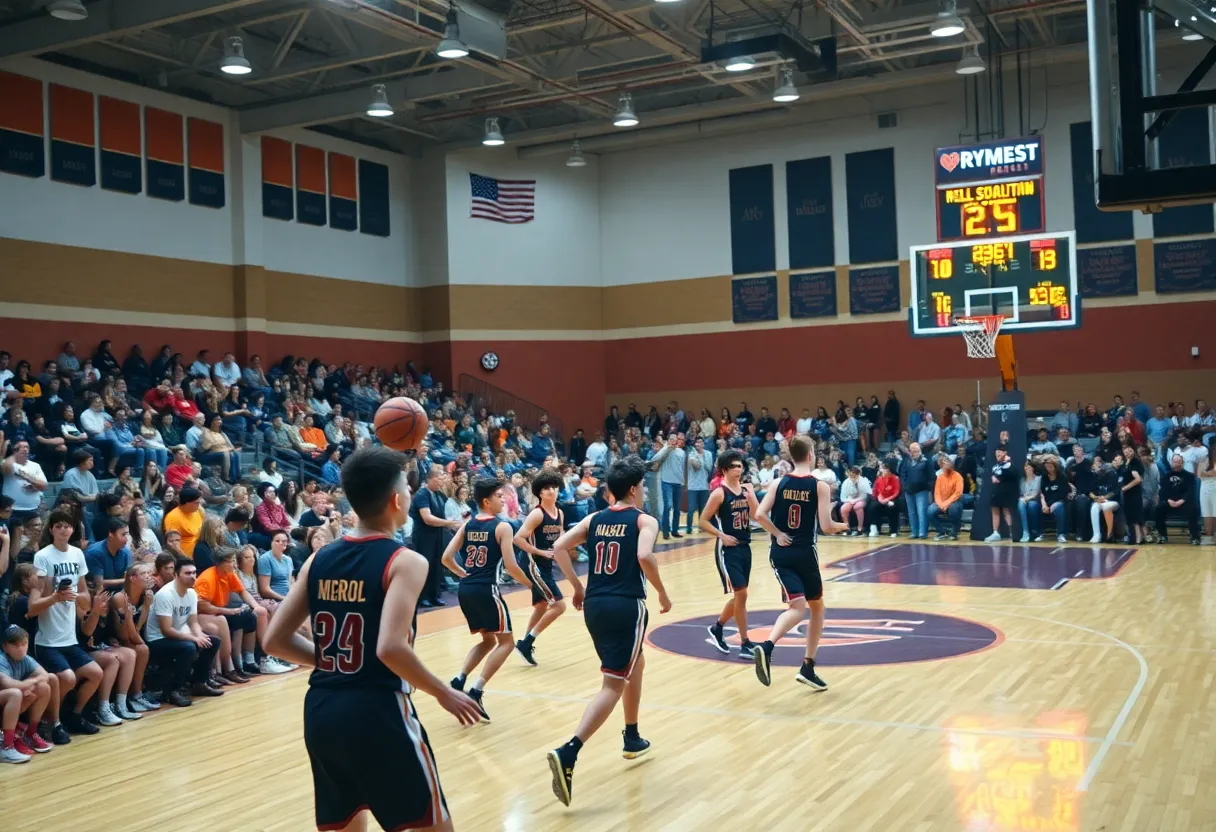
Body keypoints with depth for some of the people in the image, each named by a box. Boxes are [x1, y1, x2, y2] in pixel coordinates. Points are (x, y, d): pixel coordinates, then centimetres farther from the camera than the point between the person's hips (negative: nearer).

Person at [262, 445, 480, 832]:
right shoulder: (405, 561, -11)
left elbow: (275, 642, 6)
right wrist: (444, 694, -10)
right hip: (376, 710, -6)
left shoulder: (320, 559, 7)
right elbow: (391, 649, -24)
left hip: (320, 710, 7)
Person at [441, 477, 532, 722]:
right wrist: (530, 584, 4)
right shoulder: (502, 527, -7)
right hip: (486, 590, -7)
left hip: (465, 590, 7)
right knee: (506, 642, 5)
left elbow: (446, 558, 7)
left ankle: (459, 681, 7)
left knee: (488, 640, 23)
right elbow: (510, 566, -12)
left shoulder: (467, 525, 10)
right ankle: (476, 692, -7)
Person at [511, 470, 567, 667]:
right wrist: (539, 552, -21)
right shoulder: (537, 514, -18)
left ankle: (526, 643, 29)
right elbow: (518, 538, -22)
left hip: (547, 566, 9)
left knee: (542, 607, 17)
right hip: (537, 566, -9)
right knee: (559, 605, -11)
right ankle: (526, 643, -4)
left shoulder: (560, 513, 7)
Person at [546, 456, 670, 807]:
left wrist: (577, 587, 11)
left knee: (635, 664, 28)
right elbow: (645, 557, -21)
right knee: (613, 684, -7)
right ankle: (568, 754, -23)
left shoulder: (594, 518, 13)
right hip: (626, 605, -7)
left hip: (594, 604, 7)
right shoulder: (644, 521, -2)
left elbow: (559, 548, 4)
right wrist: (663, 594, -7)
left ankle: (632, 739, 37)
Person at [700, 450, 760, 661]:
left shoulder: (746, 489, 6)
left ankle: (717, 628, 34)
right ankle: (745, 643, 0)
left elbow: (756, 515, -4)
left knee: (739, 595, 13)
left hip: (745, 547, 7)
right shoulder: (719, 493, -11)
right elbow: (703, 521, -10)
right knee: (741, 593, -9)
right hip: (728, 549, -7)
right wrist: (722, 536, -17)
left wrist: (750, 494, -15)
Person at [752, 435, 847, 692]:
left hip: (780, 553, 3)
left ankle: (767, 647, -33)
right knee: (817, 607, 18)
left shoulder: (779, 483, 2)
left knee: (797, 607, -4)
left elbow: (759, 515, -9)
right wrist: (842, 526, 10)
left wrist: (778, 534, 4)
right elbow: (826, 527, -11)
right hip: (804, 553, -2)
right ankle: (808, 668, 18)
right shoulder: (820, 486, -6)